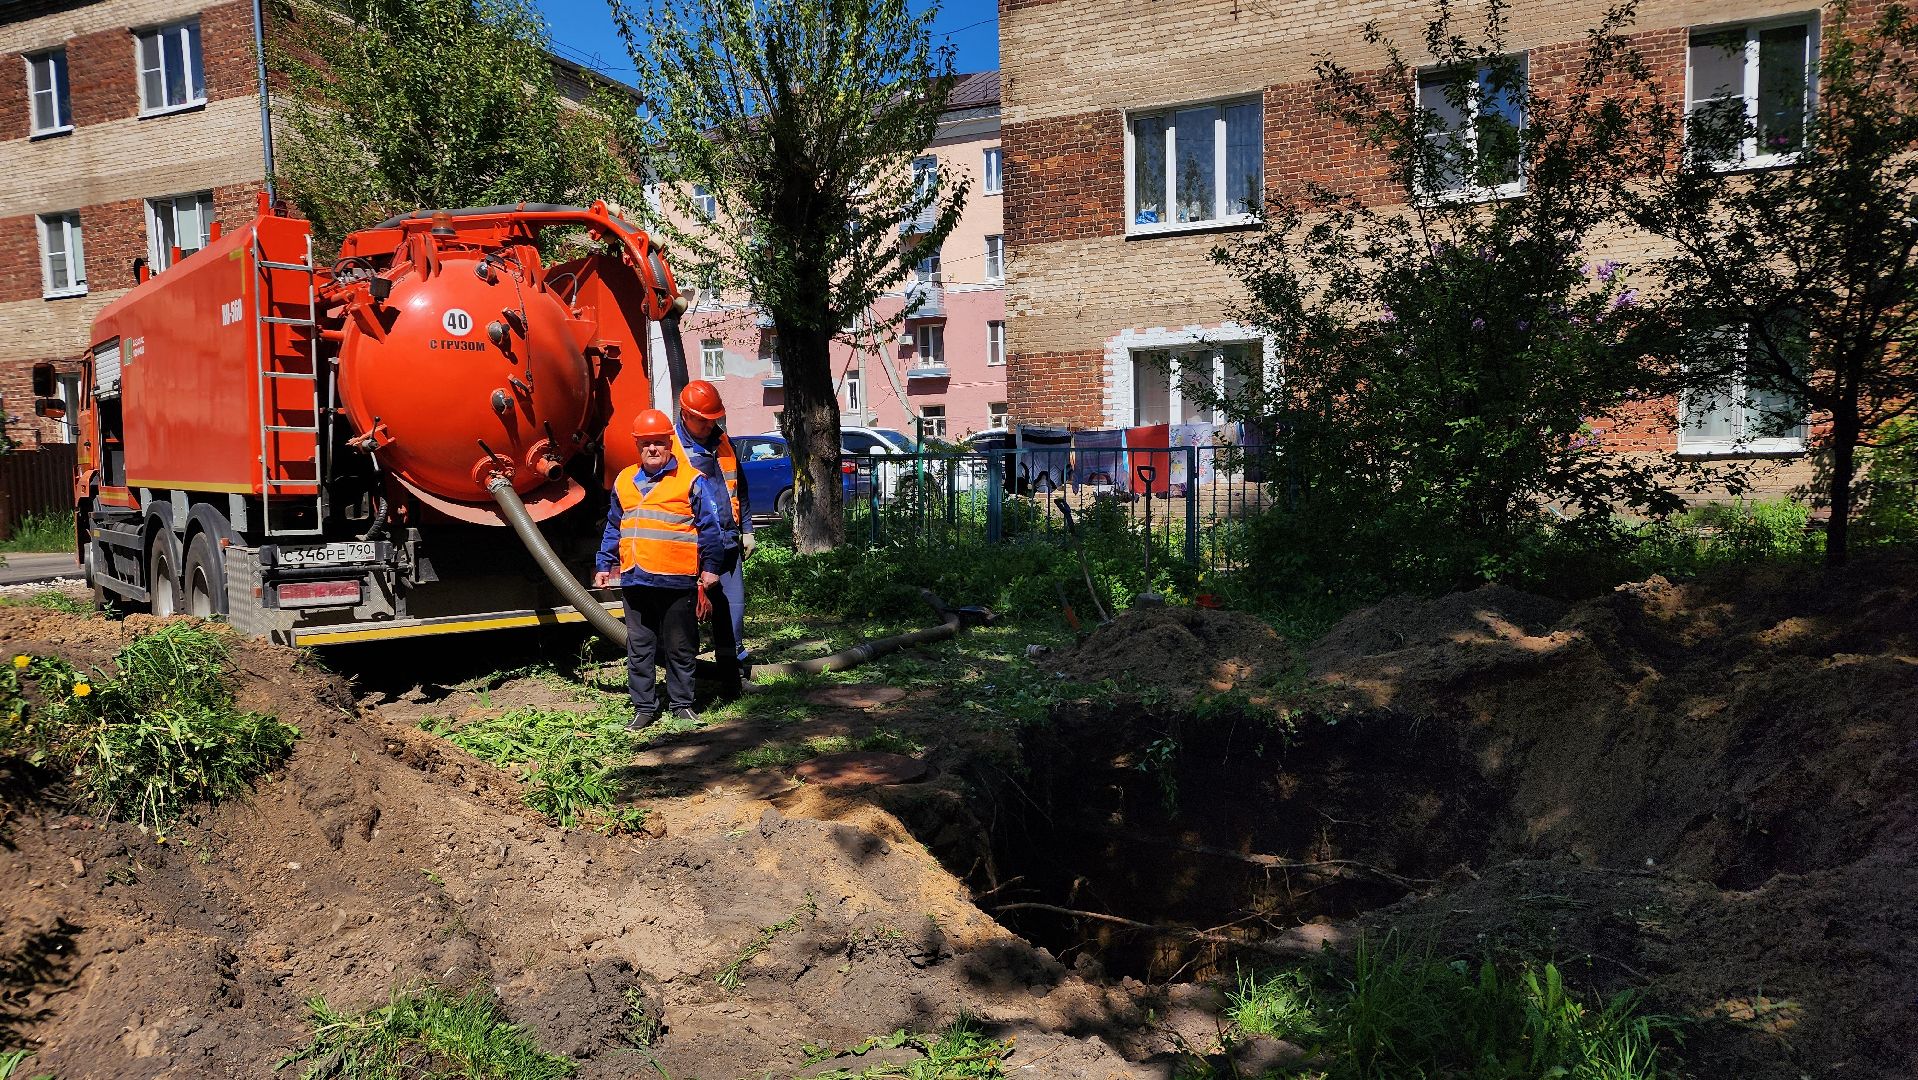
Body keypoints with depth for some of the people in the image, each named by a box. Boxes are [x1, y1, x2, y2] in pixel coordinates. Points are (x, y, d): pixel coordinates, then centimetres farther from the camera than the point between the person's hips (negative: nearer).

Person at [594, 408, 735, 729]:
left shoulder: (691, 480, -1)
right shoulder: (624, 481, 14)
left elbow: (711, 526, -1)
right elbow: (613, 529, 21)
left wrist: (711, 566, -5)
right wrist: (604, 566, 20)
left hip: (677, 581, -4)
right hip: (634, 580, 5)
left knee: (679, 648, 5)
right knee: (639, 647, 10)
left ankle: (682, 704, 18)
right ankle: (644, 706, 20)